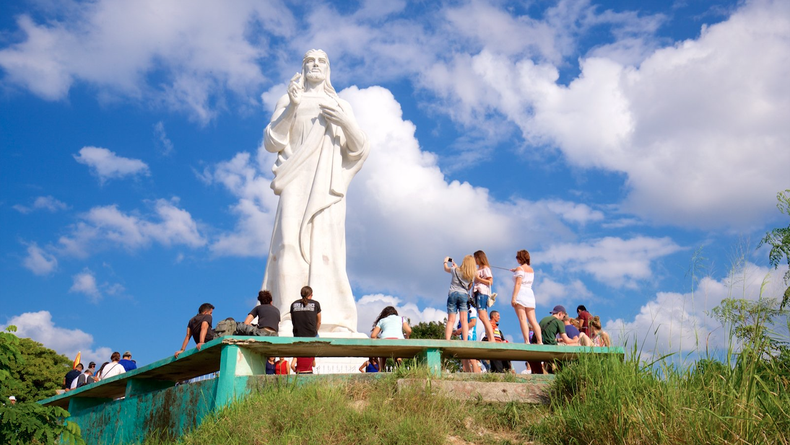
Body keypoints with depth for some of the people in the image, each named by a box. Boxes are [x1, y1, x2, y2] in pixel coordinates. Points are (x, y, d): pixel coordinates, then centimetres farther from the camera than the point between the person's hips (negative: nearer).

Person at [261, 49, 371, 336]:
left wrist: (347, 124, -5)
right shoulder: (288, 101, 20)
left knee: (326, 245, -13)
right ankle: (289, 321, -22)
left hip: (327, 183, 1)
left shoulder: (341, 106, 24)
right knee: (291, 241, -17)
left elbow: (359, 150, 14)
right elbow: (271, 142, 8)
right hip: (297, 180, -1)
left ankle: (332, 323, -17)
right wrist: (291, 108, -5)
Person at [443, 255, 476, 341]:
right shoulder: (472, 275, 4)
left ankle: (447, 341, -13)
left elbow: (446, 269, 19)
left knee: (451, 320, -4)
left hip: (453, 294, -1)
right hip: (464, 295, 1)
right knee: (464, 320, -3)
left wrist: (445, 261, 42)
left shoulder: (455, 270, -1)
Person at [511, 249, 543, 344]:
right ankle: (540, 341, -1)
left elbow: (518, 284, -14)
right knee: (533, 320, 5)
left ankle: (527, 341, -19)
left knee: (522, 319, -11)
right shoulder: (531, 270, 18)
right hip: (530, 294, 7)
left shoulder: (520, 269, -4)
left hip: (521, 294, -7)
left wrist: (513, 297, -19)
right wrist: (515, 270, 58)